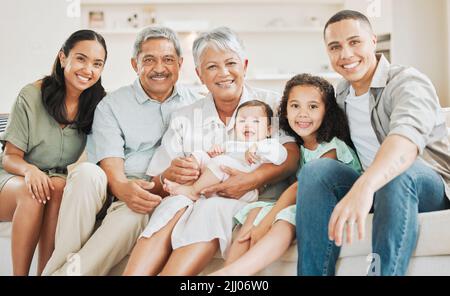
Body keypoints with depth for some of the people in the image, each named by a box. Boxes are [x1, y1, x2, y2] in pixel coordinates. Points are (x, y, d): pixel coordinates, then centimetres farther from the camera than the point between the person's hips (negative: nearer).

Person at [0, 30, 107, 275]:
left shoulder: (98, 103, -4)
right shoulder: (31, 96, -12)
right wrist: (30, 170, -31)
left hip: (59, 180, 2)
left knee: (58, 186, -32)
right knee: (31, 191, -34)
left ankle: (46, 271, -27)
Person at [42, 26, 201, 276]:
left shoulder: (194, 103, 14)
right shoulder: (111, 105, 8)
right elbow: (110, 159, -6)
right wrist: (122, 187, -29)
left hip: (155, 197, 0)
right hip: (113, 192, 0)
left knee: (133, 213, -34)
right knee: (86, 172, -32)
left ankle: (69, 271, -26)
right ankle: (59, 266, -29)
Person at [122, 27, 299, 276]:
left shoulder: (271, 105, 12)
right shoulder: (184, 118, 17)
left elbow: (290, 155, -5)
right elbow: (155, 184, 11)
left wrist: (253, 180, -23)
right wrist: (170, 176, -13)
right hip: (195, 203, 2)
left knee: (211, 208, -34)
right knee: (175, 205, -32)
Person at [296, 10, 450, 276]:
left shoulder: (407, 82, -14)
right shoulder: (341, 94, 8)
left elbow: (409, 134, -36)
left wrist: (364, 186, -55)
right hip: (374, 189, 5)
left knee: (398, 172, -38)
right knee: (316, 170, -20)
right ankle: (313, 273, -22)